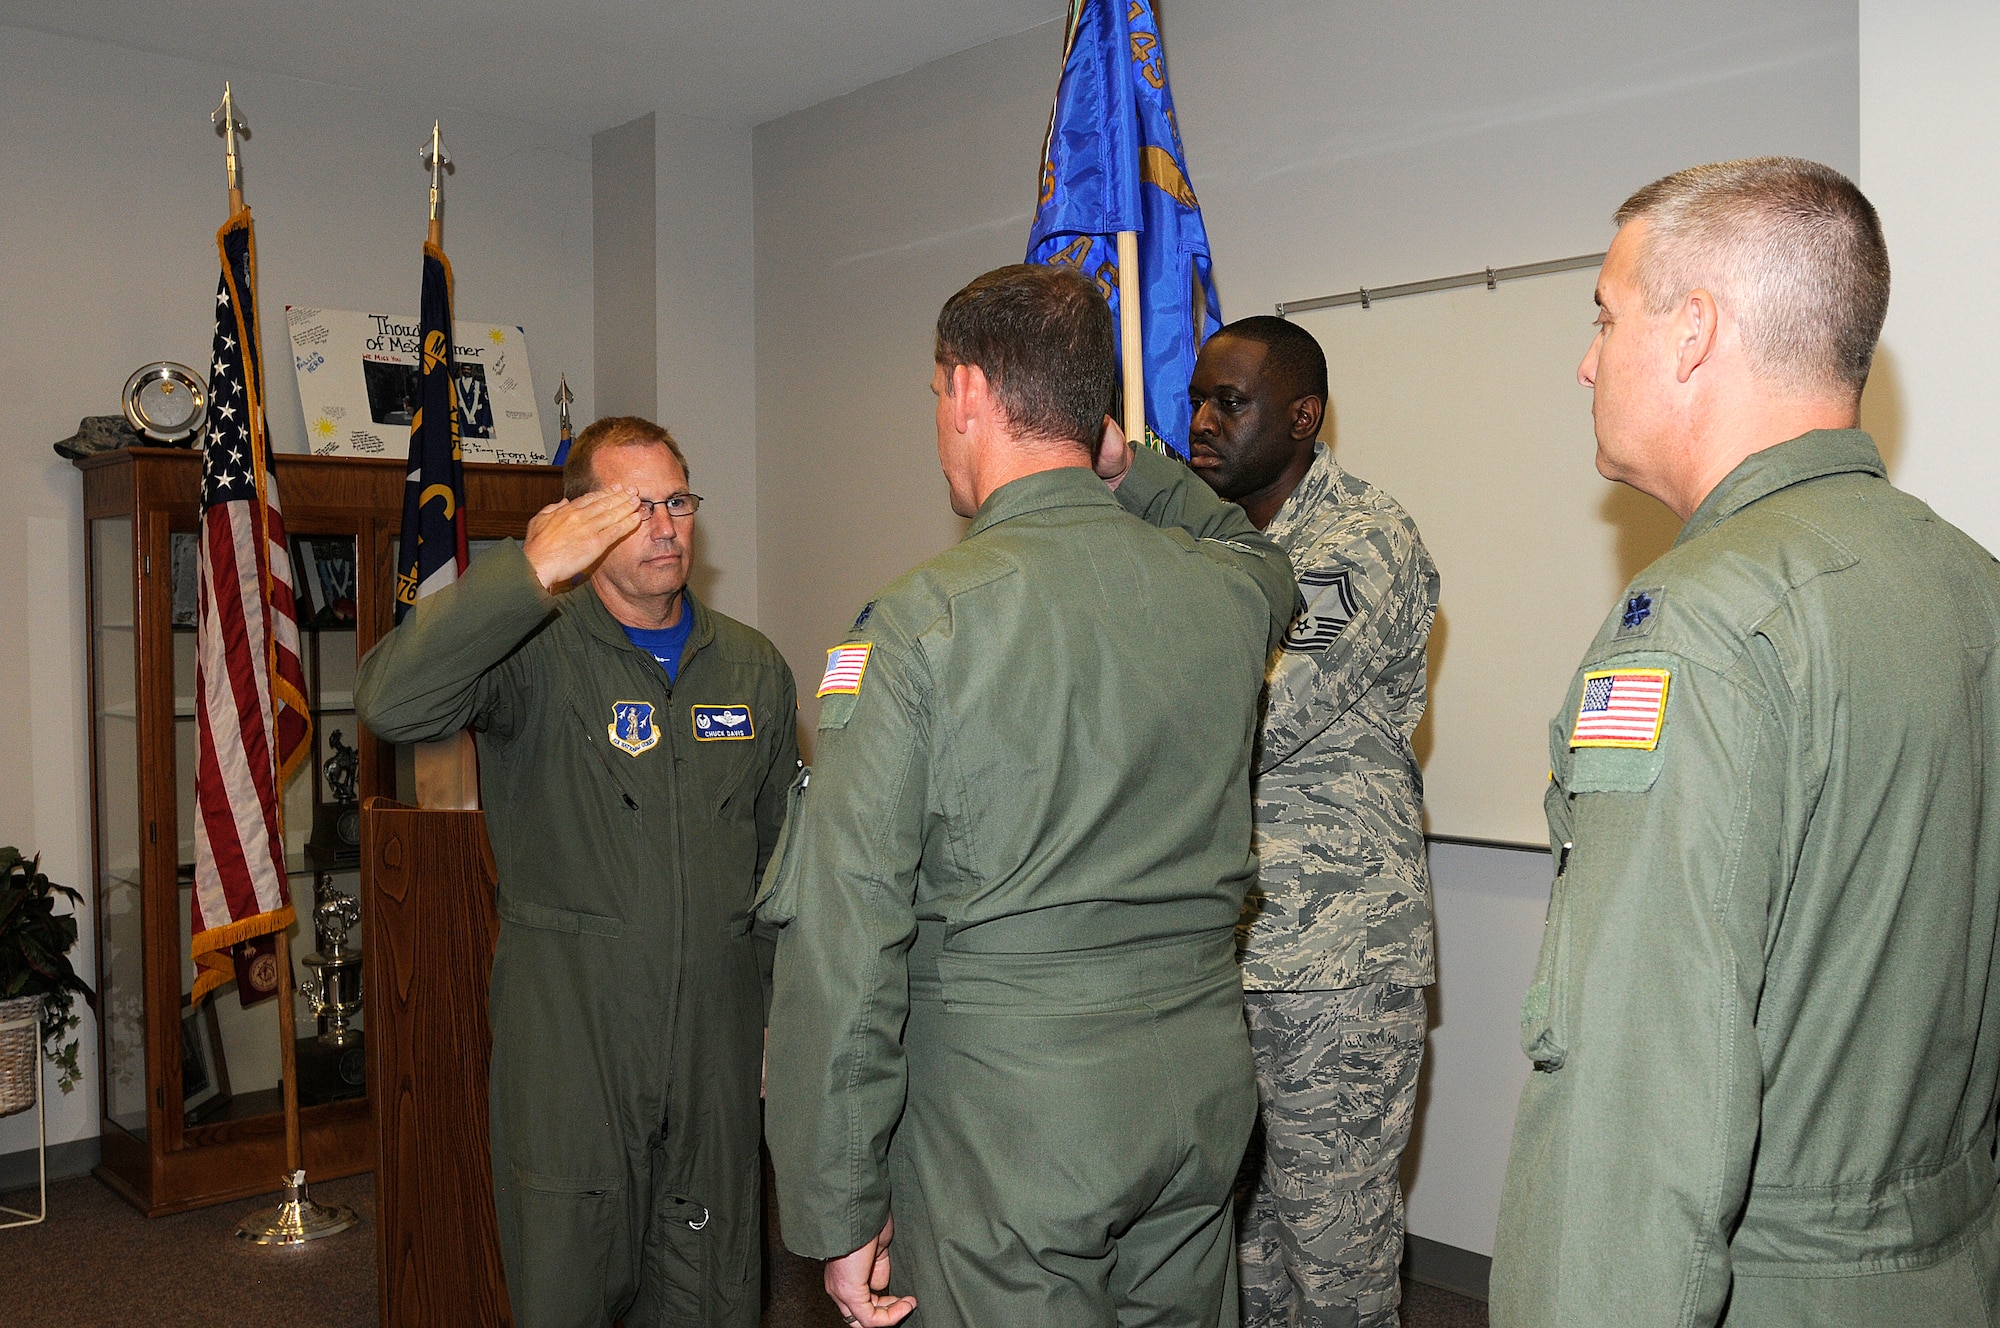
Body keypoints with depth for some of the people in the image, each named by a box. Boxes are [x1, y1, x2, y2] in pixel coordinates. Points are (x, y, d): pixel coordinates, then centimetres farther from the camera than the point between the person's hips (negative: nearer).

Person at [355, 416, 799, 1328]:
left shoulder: (754, 668, 8)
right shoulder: (537, 655, -7)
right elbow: (390, 703, -26)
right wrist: (530, 570, -31)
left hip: (717, 1034, 4)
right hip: (569, 1037, -3)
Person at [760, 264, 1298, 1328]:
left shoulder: (924, 618, -15)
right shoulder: (1231, 590, 0)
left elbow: (842, 934, -18)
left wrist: (839, 1212, -9)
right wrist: (1134, 472, 20)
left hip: (1005, 1116, -5)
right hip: (1202, 1086, 6)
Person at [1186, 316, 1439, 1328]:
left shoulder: (1363, 541, -12)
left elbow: (1242, 729, -22)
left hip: (1333, 960, -7)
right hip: (1221, 942, 7)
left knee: (1332, 1227, 5)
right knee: (1234, 1201, 16)